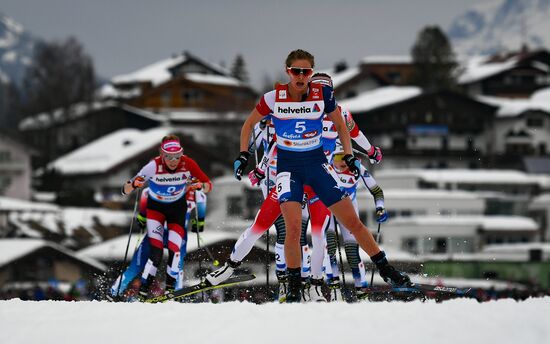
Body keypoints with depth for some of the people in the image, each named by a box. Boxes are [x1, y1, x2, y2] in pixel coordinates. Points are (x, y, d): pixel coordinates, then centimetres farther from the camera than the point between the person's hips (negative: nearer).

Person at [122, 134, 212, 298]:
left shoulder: (188, 164, -24)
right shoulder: (154, 166, -29)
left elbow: (208, 185, -14)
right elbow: (125, 190, -25)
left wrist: (200, 185, -38)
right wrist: (134, 184, -49)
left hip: (177, 207, 2)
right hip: (155, 206, -2)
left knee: (174, 248, -9)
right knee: (156, 250, -18)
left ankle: (171, 284, 14)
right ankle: (145, 285, -5)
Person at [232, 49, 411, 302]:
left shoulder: (323, 95, -9)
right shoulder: (274, 98, -11)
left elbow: (340, 126, 8)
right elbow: (249, 124, 5)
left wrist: (349, 155, -1)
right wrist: (243, 154, -4)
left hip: (317, 163, 2)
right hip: (288, 165, -2)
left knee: (352, 222, 1)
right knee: (293, 227, -20)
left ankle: (385, 270, 15)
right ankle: (294, 286, -4)